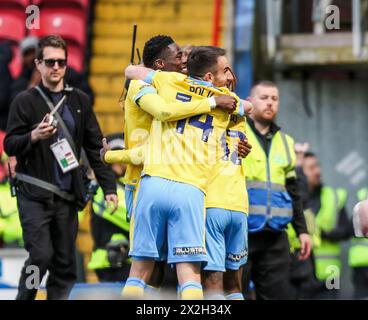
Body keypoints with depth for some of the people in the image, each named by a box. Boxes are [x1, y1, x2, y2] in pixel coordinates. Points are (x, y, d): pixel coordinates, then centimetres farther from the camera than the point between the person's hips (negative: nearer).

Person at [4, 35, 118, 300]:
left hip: (67, 196, 4)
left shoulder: (79, 101, 13)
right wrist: (33, 137, -21)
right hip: (34, 195, -4)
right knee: (41, 254, -16)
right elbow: (10, 146, -1)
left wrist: (109, 187, 5)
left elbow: (95, 147, 13)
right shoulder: (25, 101, 2)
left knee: (65, 264, 2)